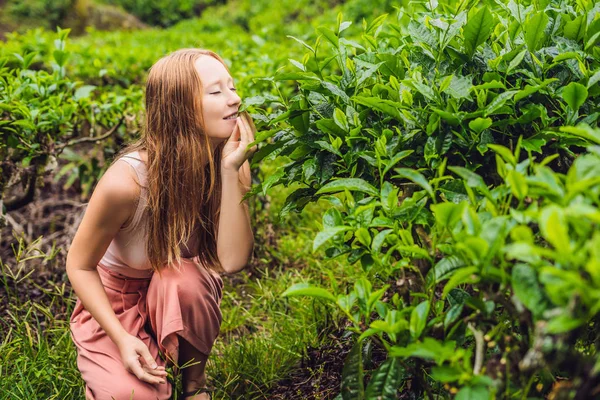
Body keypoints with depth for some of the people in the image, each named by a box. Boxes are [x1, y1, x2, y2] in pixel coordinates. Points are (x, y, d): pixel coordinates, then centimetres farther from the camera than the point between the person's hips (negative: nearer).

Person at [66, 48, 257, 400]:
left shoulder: (231, 164, -18)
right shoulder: (126, 181, -30)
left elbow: (232, 261, -30)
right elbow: (80, 265, -16)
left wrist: (230, 170, -36)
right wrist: (122, 339, -24)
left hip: (181, 297, 3)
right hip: (110, 303, -2)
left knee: (184, 277, -33)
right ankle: (108, 368, 10)